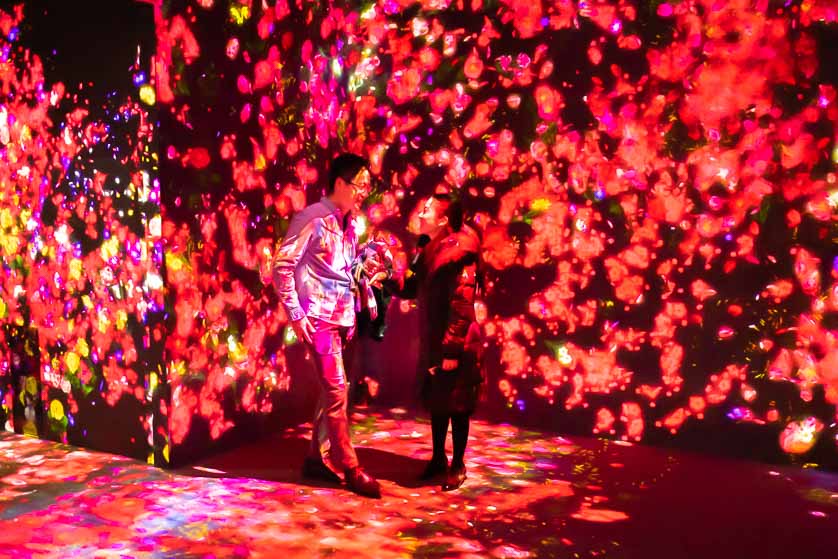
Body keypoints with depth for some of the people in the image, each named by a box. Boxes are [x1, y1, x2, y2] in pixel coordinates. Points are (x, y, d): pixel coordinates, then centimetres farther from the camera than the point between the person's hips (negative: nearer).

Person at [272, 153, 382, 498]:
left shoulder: (348, 225, 12)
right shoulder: (312, 219, -10)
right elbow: (282, 265, -13)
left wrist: (353, 314, 11)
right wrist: (295, 313, -15)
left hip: (342, 318, 8)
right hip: (318, 318, -8)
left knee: (332, 390, 12)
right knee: (336, 390, -5)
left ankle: (317, 459, 25)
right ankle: (350, 468, 4)